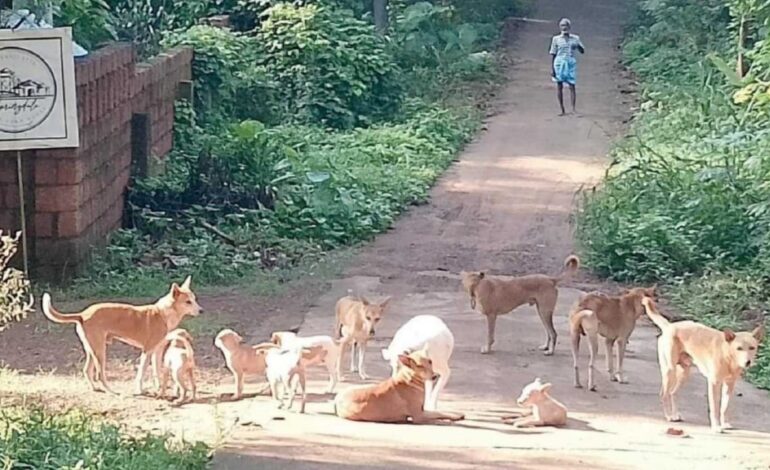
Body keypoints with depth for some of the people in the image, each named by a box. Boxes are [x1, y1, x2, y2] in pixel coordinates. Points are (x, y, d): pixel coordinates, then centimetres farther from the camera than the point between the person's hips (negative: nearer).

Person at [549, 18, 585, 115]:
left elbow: (582, 51, 7)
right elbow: (553, 54, 6)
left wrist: (578, 45, -14)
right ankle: (562, 110, 6)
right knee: (559, 86, 0)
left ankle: (573, 109, -10)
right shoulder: (556, 39, 4)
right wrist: (552, 68, 0)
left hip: (571, 63, 0)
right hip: (560, 63, 0)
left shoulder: (575, 38, 7)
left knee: (572, 86, -8)